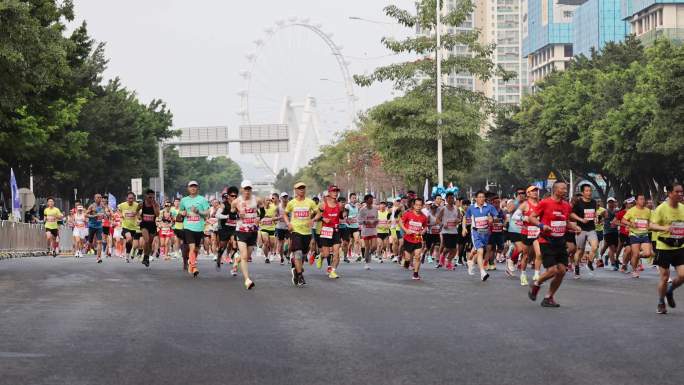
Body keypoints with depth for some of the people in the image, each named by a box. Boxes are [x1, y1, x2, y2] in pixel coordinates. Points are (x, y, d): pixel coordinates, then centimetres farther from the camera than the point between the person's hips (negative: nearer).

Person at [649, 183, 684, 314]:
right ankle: (661, 304, 21)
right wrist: (663, 228, -35)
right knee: (664, 277, 1)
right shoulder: (661, 208, -11)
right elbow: (651, 225, -17)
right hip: (664, 247, -4)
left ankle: (670, 290, 25)